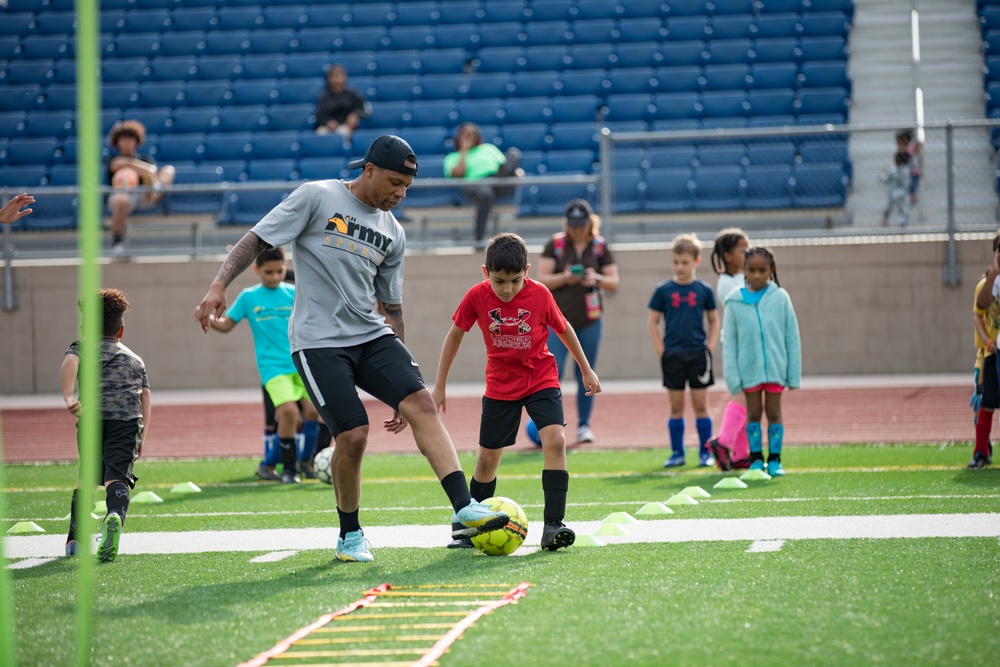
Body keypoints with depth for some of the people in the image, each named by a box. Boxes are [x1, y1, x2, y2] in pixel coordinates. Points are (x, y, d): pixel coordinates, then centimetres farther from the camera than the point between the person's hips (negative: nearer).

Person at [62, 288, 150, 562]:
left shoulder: (82, 348, 21)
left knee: (87, 475, 20)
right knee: (117, 476, -13)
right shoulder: (135, 359, 30)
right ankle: (115, 516, -45)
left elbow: (70, 361, -4)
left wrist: (68, 397, -15)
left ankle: (74, 537, 17)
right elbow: (146, 398, 20)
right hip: (128, 419, 0)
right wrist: (143, 435, 22)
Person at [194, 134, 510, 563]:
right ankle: (350, 536, 9)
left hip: (372, 335, 5)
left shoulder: (393, 232, 13)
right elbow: (257, 239, -4)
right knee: (353, 435, -14)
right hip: (318, 341, -5)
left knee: (421, 403, -17)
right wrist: (219, 286, -19)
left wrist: (399, 378, 17)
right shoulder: (317, 197, -3)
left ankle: (464, 510, -23)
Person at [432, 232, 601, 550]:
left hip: (542, 378, -1)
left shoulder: (539, 294, -17)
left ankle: (553, 526, -21)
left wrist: (586, 370, 10)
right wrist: (440, 385, 4)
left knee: (555, 440, -22)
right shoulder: (476, 297, -15)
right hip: (500, 386, 1)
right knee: (488, 458, 6)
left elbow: (563, 329, 1)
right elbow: (455, 335, 0)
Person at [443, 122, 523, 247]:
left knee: (514, 152, -20)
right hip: (475, 184, -3)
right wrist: (464, 150, 13)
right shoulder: (453, 158, 26)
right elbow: (458, 173, 4)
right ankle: (479, 240, -37)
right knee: (485, 192, -42)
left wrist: (517, 171, 2)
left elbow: (505, 164, 25)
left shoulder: (489, 148, 37)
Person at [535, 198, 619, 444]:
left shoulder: (600, 247, 2)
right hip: (558, 319, -1)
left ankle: (584, 425, 14)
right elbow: (542, 280, -4)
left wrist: (596, 279, -18)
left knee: (586, 375, 6)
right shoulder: (555, 244, -1)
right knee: (552, 371, -11)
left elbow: (614, 283, 3)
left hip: (590, 320, 2)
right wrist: (564, 278, -22)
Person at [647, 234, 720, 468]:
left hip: (698, 354, 0)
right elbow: (653, 322, 5)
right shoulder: (663, 290, 0)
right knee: (676, 406, 5)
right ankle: (677, 453, 11)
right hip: (672, 356, 0)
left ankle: (705, 452, 9)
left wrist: (710, 347, 1)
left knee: (700, 404, 1)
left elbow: (714, 321, 11)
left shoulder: (704, 290, 1)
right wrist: (661, 350, -2)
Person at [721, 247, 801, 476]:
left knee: (774, 412, 7)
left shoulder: (780, 298, -4)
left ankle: (775, 459, 16)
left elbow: (792, 337, 2)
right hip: (749, 368, 0)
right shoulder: (735, 301, -4)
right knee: (754, 412, 10)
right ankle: (756, 458, 20)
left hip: (775, 366, 0)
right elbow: (730, 341, 1)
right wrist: (732, 375, -3)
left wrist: (794, 372, 1)